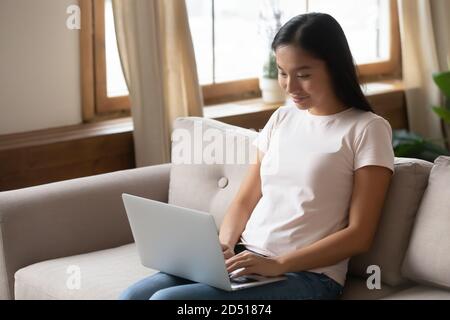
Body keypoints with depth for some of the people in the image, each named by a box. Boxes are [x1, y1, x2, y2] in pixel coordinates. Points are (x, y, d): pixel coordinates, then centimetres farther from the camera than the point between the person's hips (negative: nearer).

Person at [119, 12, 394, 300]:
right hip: (245, 261, 6)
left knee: (166, 300, -25)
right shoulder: (282, 119, 16)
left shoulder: (368, 129, -3)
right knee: (134, 296, -17)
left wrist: (278, 263, -18)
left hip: (306, 274, -6)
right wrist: (225, 247, -6)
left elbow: (359, 235, -9)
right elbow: (245, 201, 15)